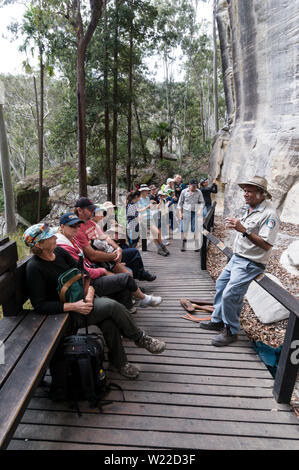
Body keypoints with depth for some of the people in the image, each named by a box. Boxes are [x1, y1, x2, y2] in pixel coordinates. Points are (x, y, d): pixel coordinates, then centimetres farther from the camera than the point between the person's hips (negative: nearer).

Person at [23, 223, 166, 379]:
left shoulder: (59, 251, 3)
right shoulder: (34, 268, -16)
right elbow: (39, 306, -17)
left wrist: (89, 291, -10)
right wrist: (74, 306, -22)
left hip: (82, 298, 6)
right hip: (66, 313, -6)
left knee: (108, 322, -21)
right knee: (112, 306, -22)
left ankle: (118, 361, 0)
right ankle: (140, 338, -1)